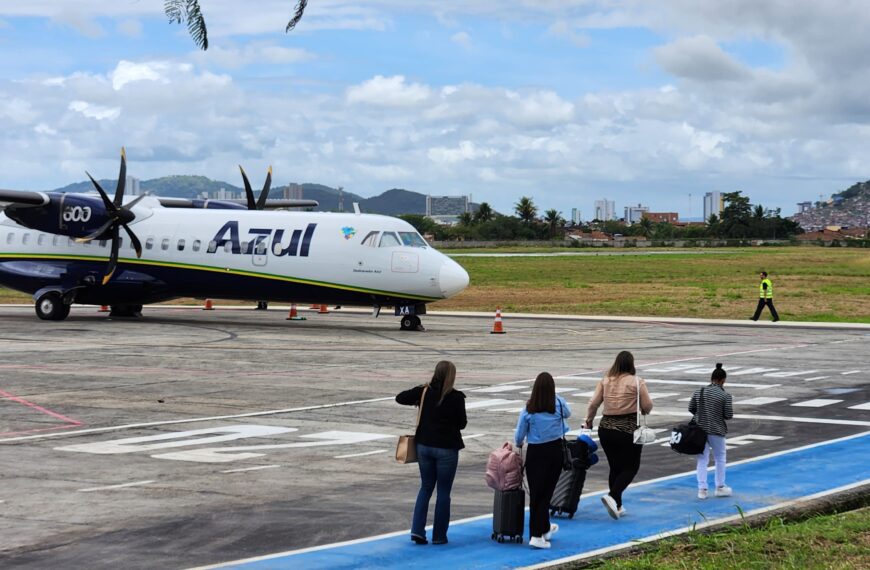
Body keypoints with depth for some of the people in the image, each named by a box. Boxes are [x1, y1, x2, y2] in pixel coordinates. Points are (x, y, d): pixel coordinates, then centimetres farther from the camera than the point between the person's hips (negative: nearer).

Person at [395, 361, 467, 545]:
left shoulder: (424, 391, -3)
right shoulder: (456, 397, -13)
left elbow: (400, 398, 5)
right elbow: (462, 423, -5)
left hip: (424, 445, 4)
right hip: (446, 448, -4)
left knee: (425, 488, 16)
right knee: (443, 492, 6)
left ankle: (417, 530, 4)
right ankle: (439, 536, 9)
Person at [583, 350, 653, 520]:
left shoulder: (605, 381, 5)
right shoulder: (637, 382, -7)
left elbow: (593, 404, 1)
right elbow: (647, 406, -7)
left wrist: (588, 421, 13)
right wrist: (642, 410, 14)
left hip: (606, 428, 5)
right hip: (629, 430, -5)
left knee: (615, 467, 15)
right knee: (631, 467, 4)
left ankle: (617, 506, 19)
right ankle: (612, 496, -17)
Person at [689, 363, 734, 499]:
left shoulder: (698, 392, -1)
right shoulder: (725, 396, -12)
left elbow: (691, 409, 5)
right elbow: (729, 415, -11)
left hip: (700, 430, 3)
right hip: (716, 431, -3)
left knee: (702, 459, 9)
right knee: (720, 458, 16)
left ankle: (702, 489, 5)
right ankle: (720, 487, 27)